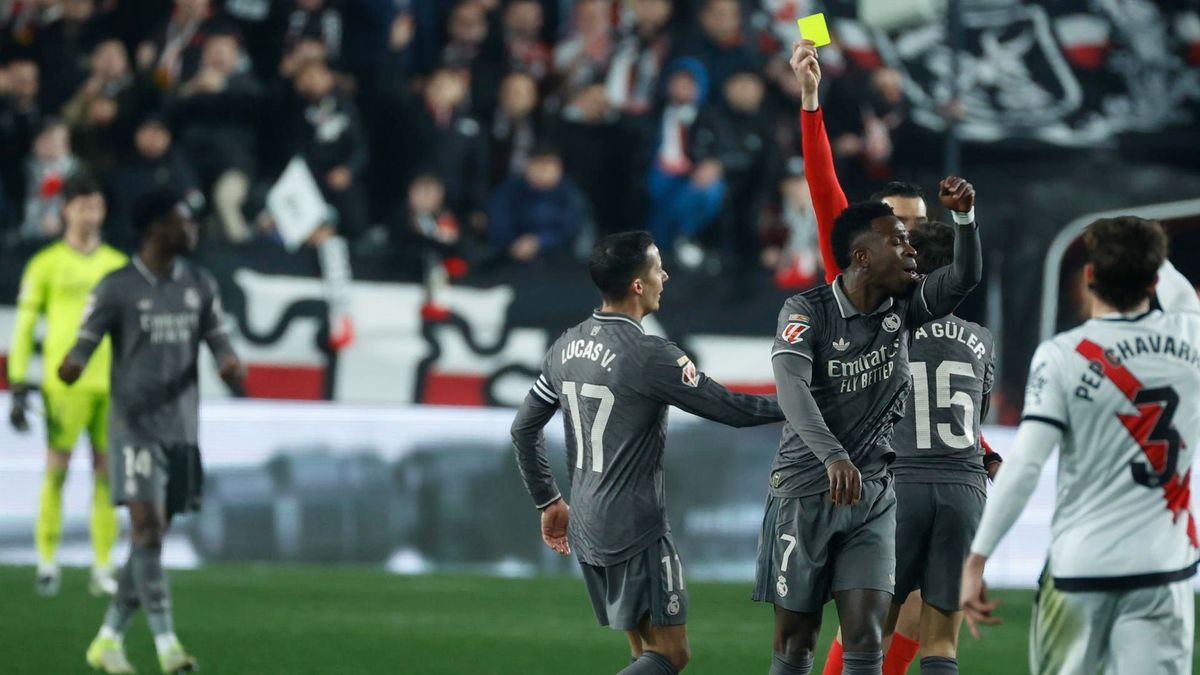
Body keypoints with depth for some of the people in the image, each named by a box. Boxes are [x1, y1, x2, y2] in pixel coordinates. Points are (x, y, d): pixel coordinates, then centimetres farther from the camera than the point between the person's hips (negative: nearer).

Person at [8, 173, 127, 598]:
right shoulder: (46, 265, 3)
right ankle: (47, 563, 5)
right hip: (64, 383, -3)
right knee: (56, 470, -4)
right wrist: (18, 387, -3)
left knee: (106, 472, 1)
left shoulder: (118, 265, 13)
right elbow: (23, 328, 3)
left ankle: (103, 569, 5)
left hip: (112, 384, 3)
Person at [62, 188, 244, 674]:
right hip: (135, 426, -5)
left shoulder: (200, 286, 10)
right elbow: (84, 345, -5)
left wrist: (230, 365, -13)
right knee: (147, 526, -16)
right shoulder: (117, 288, -5)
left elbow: (220, 343, 10)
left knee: (155, 536, 7)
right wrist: (70, 367, -29)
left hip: (181, 427, 5)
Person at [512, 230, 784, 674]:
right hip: (637, 533, -8)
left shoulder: (566, 347, 6)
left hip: (585, 531, 8)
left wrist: (549, 502, 24)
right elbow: (729, 409, -13)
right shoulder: (649, 356, -18)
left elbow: (524, 429, 14)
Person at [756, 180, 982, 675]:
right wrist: (834, 457, -42)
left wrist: (964, 217, -26)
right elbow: (792, 389, -27)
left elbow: (965, 278, -6)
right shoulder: (807, 312, -12)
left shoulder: (901, 309, 5)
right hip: (805, 494, -4)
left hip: (871, 497, 4)